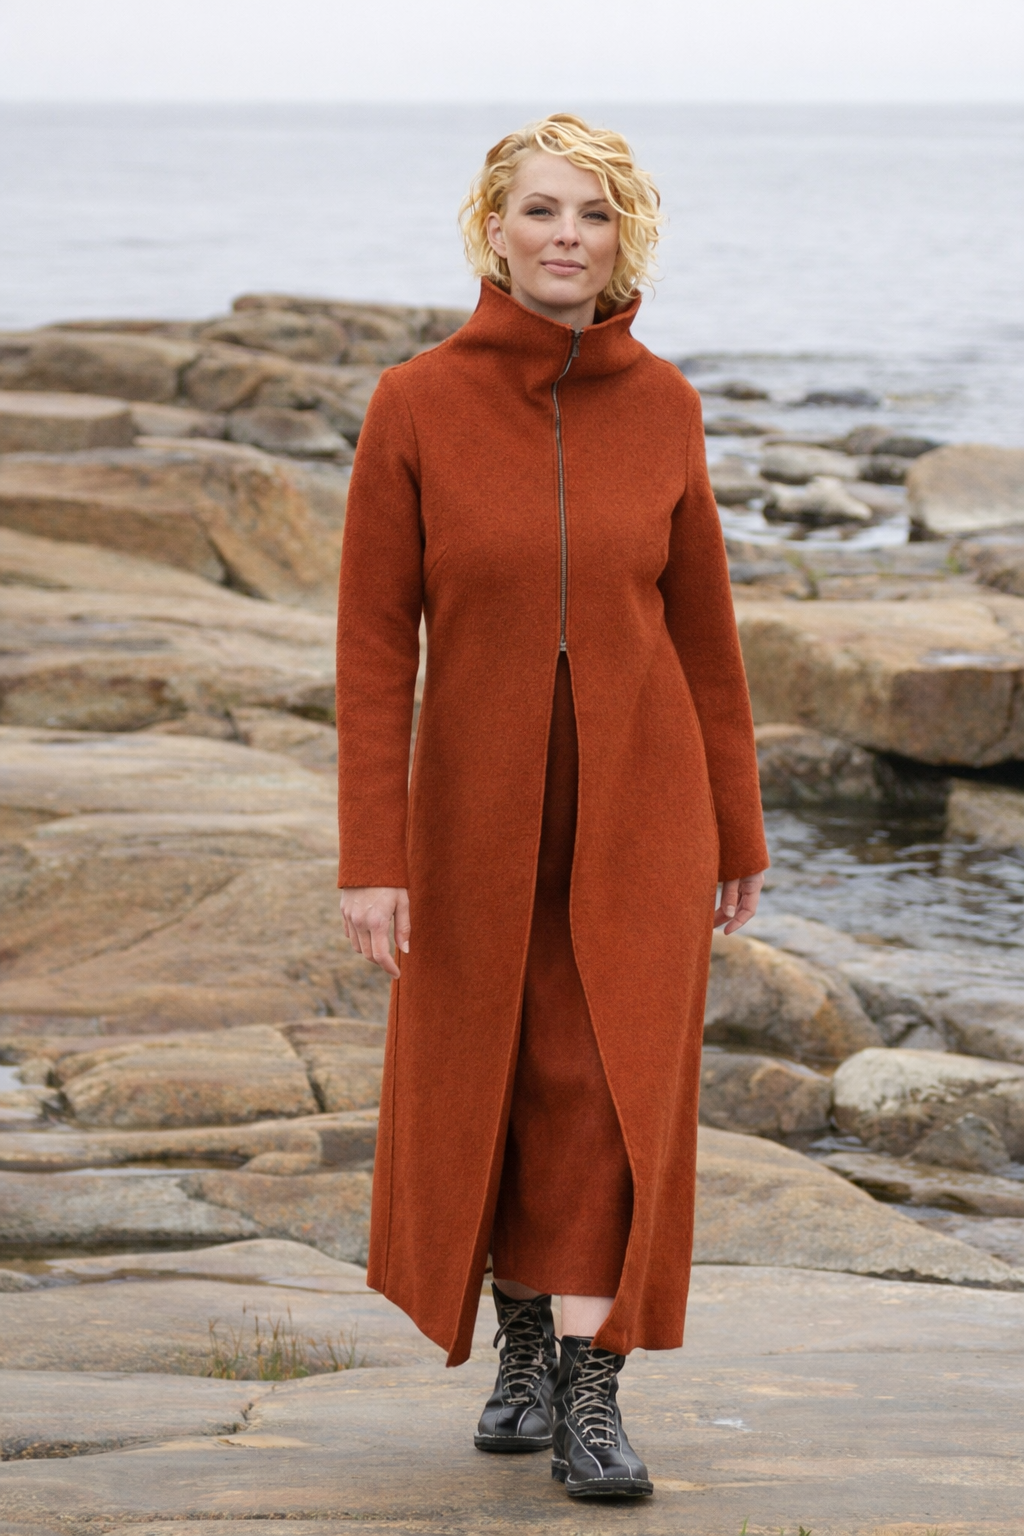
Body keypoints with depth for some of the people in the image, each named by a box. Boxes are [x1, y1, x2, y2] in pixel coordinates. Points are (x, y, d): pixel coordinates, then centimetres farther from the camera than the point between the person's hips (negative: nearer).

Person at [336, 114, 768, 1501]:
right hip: (481, 809, 0)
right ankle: (523, 1342, 33)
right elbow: (374, 643, -8)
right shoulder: (415, 406, -8)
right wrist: (372, 857, -11)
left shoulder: (661, 404, -2)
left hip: (637, 808, 0)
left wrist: (738, 828, 8)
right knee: (490, 1081, 12)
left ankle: (591, 1391, -2)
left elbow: (703, 623, 5)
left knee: (616, 1081, -7)